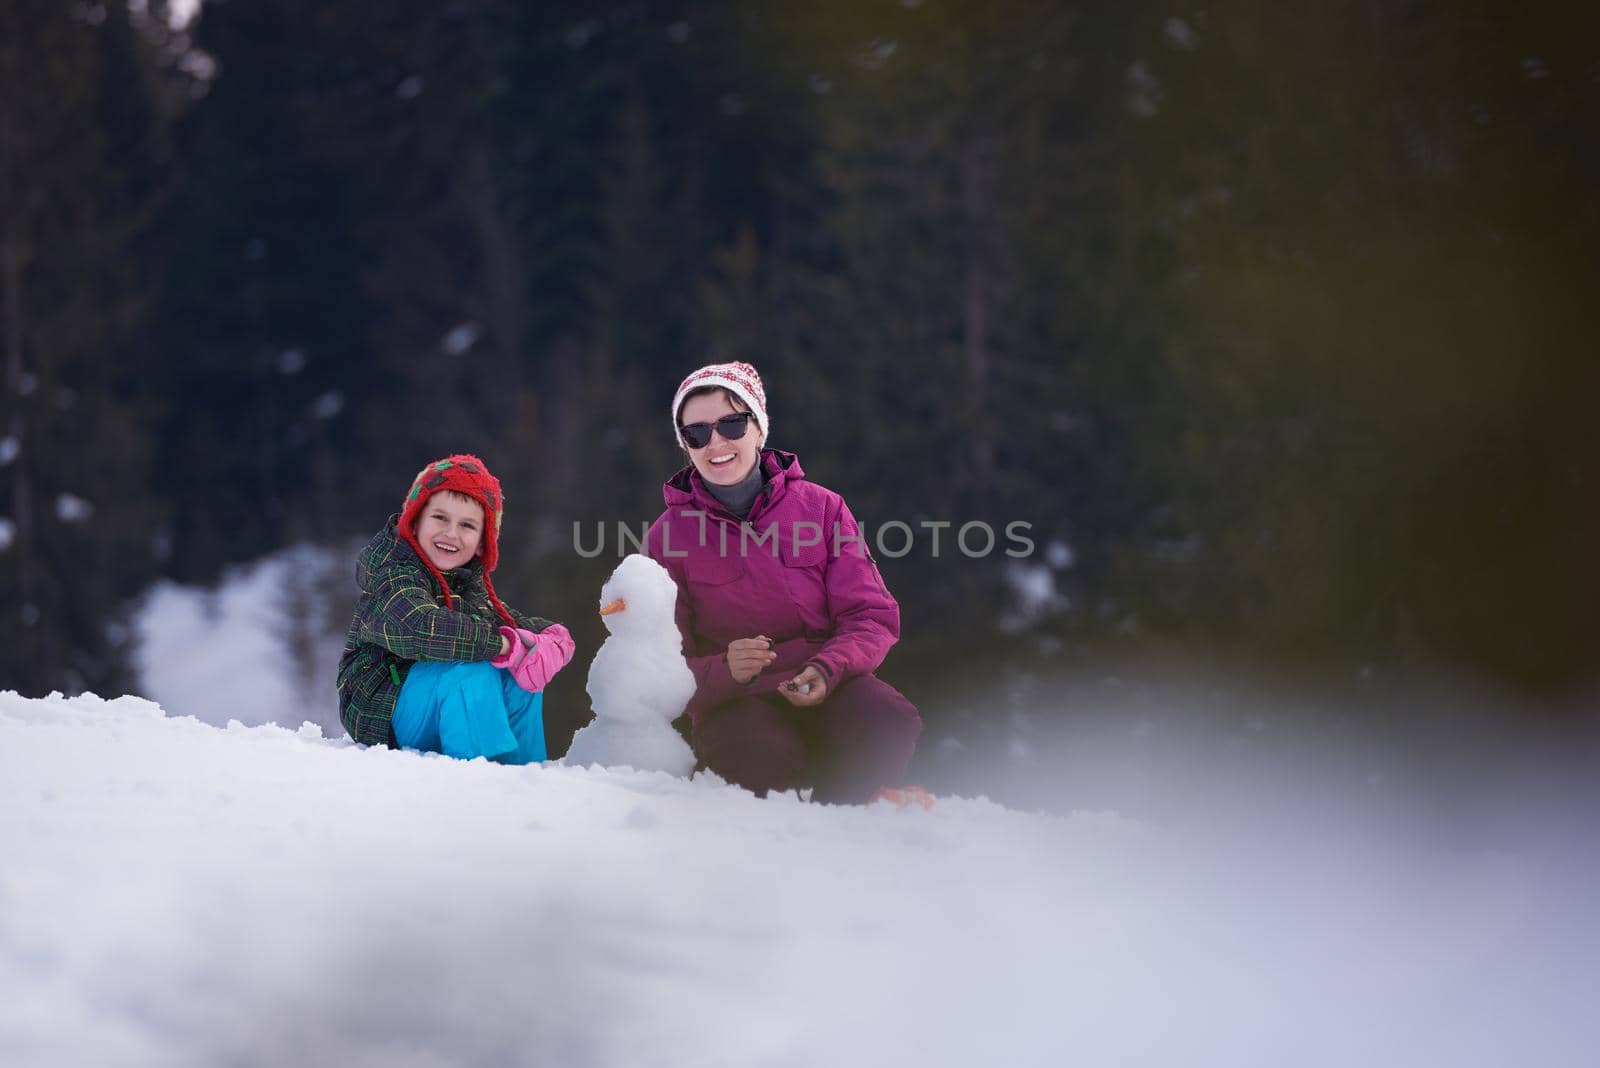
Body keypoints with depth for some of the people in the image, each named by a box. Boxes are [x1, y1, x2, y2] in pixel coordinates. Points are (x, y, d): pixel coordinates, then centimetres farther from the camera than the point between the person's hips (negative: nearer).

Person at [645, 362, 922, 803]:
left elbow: (872, 616, 2)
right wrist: (724, 671, -22)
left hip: (826, 688, 2)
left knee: (891, 725, -32)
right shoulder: (668, 537, 4)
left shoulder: (821, 507, 5)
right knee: (765, 760, -38)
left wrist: (826, 671, -20)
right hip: (734, 704, -2)